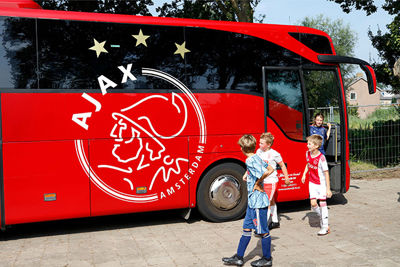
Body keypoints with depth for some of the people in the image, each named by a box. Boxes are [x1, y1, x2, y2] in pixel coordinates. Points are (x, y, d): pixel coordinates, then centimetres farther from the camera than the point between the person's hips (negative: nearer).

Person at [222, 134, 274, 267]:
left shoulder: (250, 161, -19)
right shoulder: (257, 158, 7)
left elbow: (265, 172, -33)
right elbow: (270, 169, 16)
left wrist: (257, 184, -16)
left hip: (257, 201, -10)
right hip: (253, 201, 10)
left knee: (263, 231, 5)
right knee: (246, 228, 14)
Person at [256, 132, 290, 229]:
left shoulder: (274, 154, -14)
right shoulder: (259, 151, 1)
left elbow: (282, 166, -4)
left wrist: (287, 178, 2)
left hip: (271, 182, -6)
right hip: (262, 181, 6)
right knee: (271, 202, 19)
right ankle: (275, 222, 34)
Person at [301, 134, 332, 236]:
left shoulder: (321, 158, -23)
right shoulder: (308, 153, -3)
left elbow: (326, 173, -20)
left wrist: (328, 189, -19)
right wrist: (304, 174, 9)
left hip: (321, 183, -5)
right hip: (312, 182, 5)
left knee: (322, 203, 0)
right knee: (313, 203, -1)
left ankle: (325, 227, 9)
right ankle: (321, 216, 28)